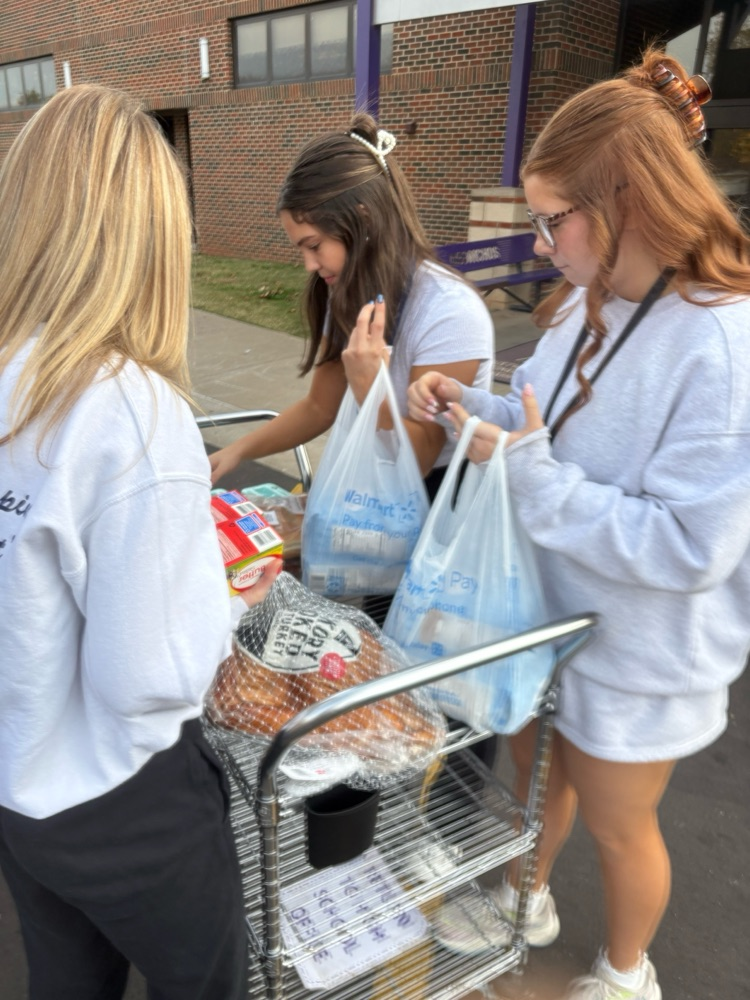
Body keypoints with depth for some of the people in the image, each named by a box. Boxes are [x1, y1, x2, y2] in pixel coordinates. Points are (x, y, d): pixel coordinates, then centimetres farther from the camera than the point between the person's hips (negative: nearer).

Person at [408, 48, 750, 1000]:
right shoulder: (590, 301, -4)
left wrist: (529, 475, -31)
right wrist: (471, 404, -8)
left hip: (637, 653, -7)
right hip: (547, 611, 7)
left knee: (615, 822, 18)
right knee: (535, 770, 27)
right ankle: (528, 901, 58)